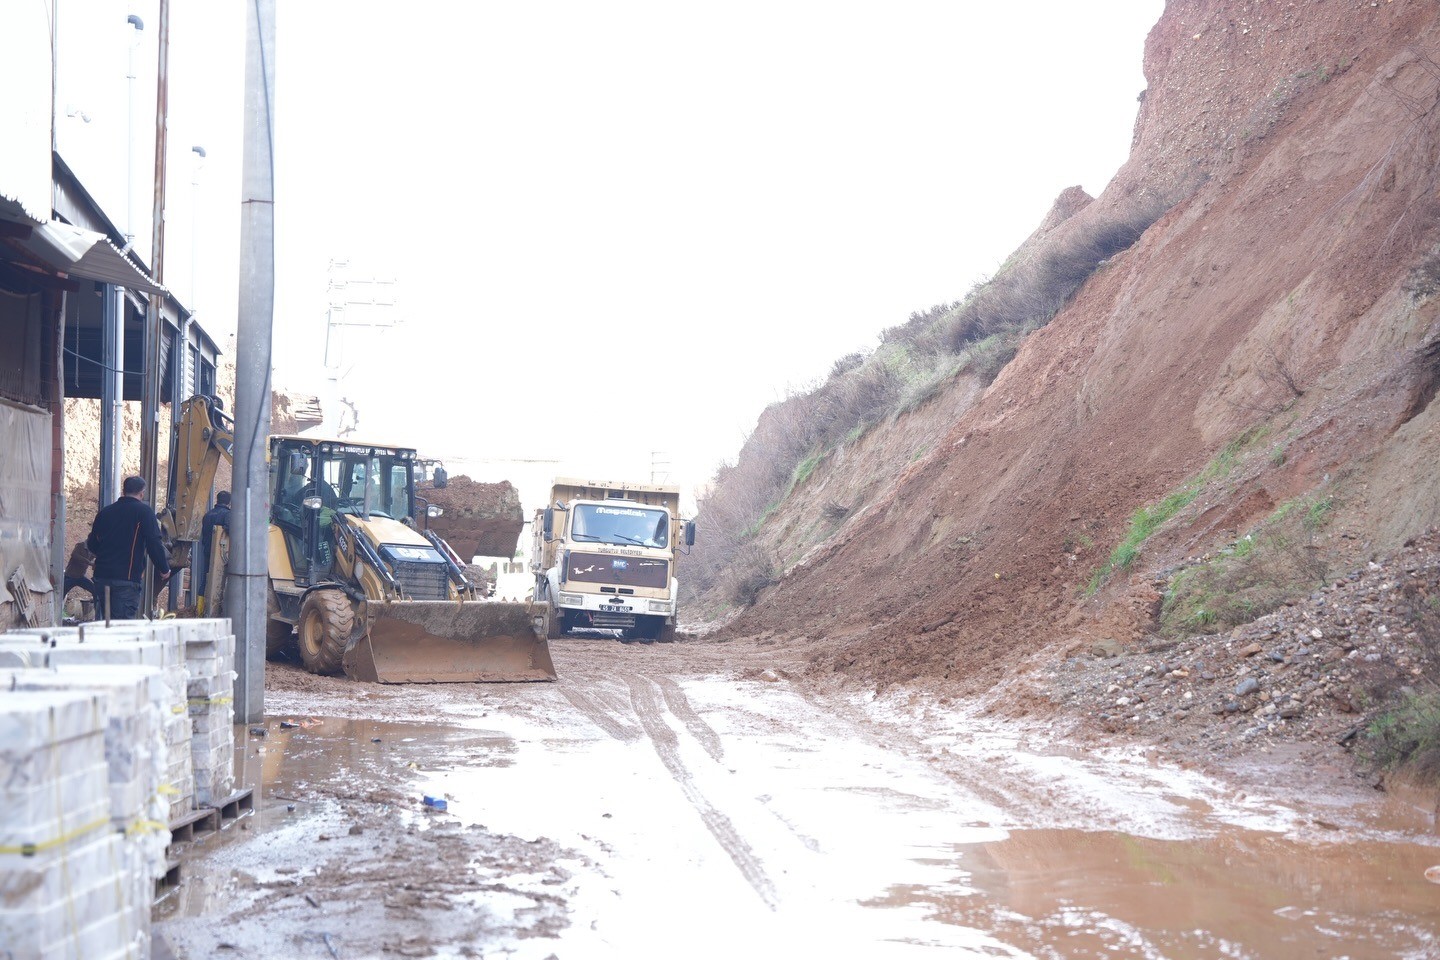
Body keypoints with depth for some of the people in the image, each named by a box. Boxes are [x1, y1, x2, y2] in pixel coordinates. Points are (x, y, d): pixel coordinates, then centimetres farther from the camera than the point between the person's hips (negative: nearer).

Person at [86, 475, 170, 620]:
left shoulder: (104, 512, 13)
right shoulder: (143, 511, -4)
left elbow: (92, 545, 21)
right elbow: (154, 543, -10)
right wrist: (164, 569, 2)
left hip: (102, 576, 6)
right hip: (127, 578, -6)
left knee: (108, 620, 14)